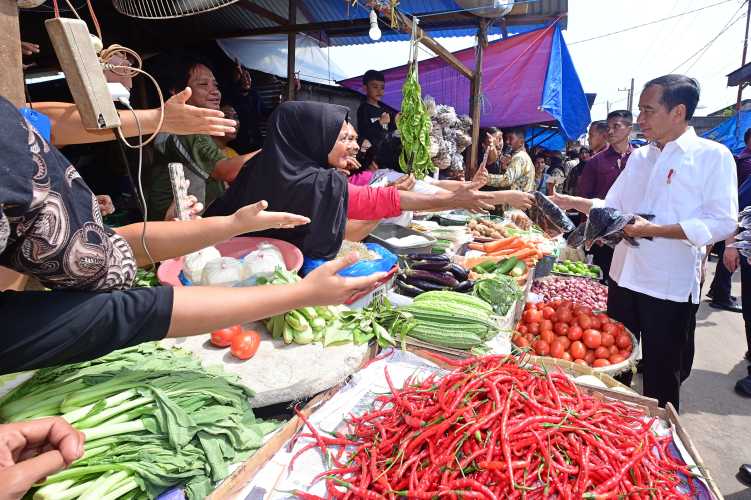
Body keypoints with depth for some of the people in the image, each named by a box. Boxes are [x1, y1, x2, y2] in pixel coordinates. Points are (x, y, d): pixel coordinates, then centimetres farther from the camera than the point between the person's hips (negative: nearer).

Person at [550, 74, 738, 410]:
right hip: (625, 276, 6)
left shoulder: (712, 156, -8)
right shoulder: (639, 157, 10)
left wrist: (653, 230, -23)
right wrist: (571, 202, 2)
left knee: (662, 376, 10)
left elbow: (722, 224, -15)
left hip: (671, 286, -6)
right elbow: (610, 206, 15)